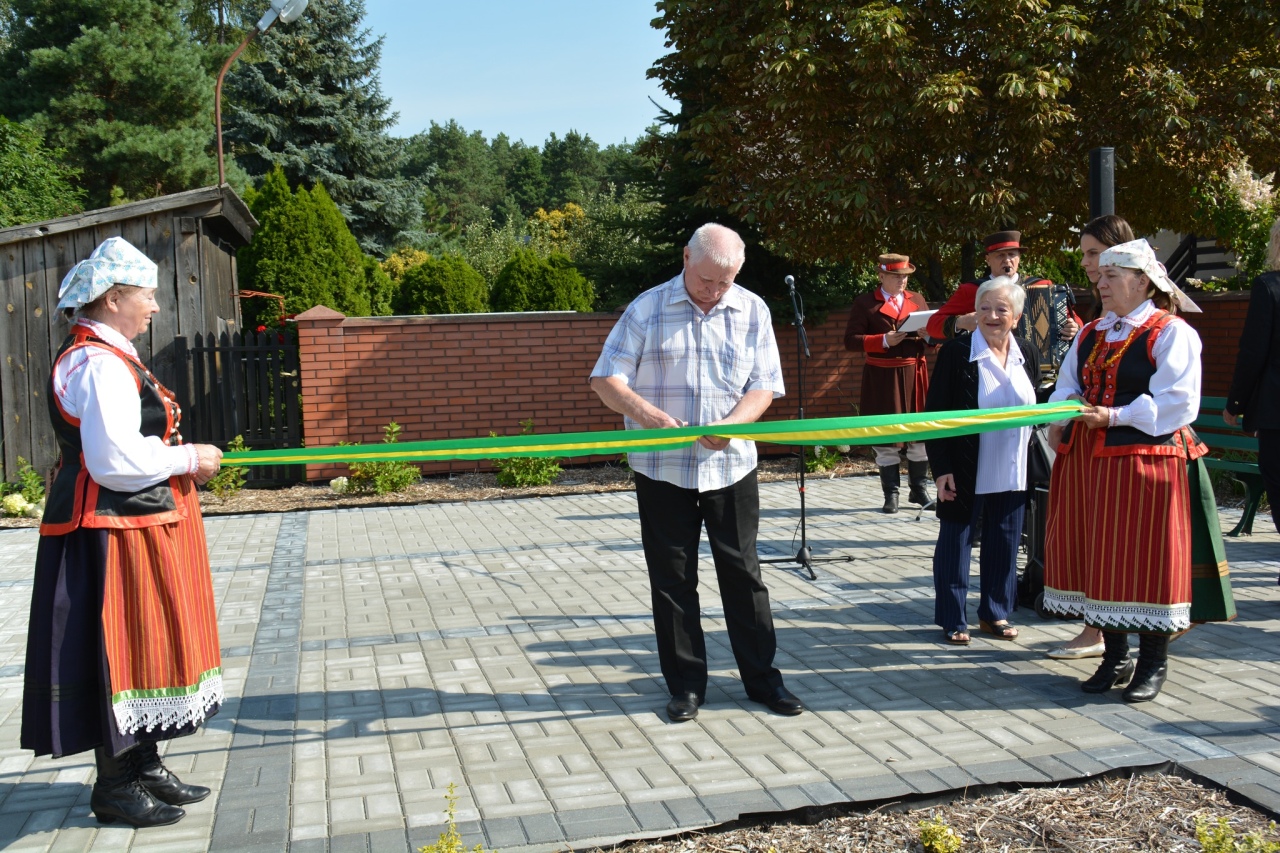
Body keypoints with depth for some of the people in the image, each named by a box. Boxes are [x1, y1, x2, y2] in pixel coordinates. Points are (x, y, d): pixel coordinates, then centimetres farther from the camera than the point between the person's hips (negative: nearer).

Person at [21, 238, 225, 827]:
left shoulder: (107, 357, 15)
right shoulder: (99, 365, -19)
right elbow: (115, 461, -26)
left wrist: (179, 458, 9)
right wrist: (187, 459, -13)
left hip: (138, 528, 11)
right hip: (114, 536, -11)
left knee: (145, 647, 17)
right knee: (118, 652, 0)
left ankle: (143, 768, 29)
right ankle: (115, 786, 14)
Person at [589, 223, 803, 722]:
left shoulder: (752, 311, 4)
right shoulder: (647, 309, -2)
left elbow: (764, 386, 2)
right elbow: (605, 379, -6)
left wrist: (731, 425, -18)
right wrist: (640, 409, -26)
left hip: (731, 465, 1)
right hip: (662, 469, -1)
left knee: (742, 572, 7)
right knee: (672, 578, 6)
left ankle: (762, 678, 20)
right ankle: (685, 684, 19)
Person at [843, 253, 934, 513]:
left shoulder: (917, 300, 14)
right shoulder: (865, 303, 2)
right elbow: (851, 341, -6)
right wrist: (884, 341, -18)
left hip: (915, 374, 3)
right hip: (882, 377, -3)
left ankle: (919, 489, 17)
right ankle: (891, 493, 9)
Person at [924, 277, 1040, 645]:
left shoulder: (1028, 353, 5)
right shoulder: (956, 352, -9)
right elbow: (935, 414, -10)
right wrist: (942, 469, -14)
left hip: (1012, 472, 5)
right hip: (965, 472, -4)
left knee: (1005, 544, 12)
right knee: (956, 542, 4)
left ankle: (995, 613, 28)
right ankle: (953, 620, 17)